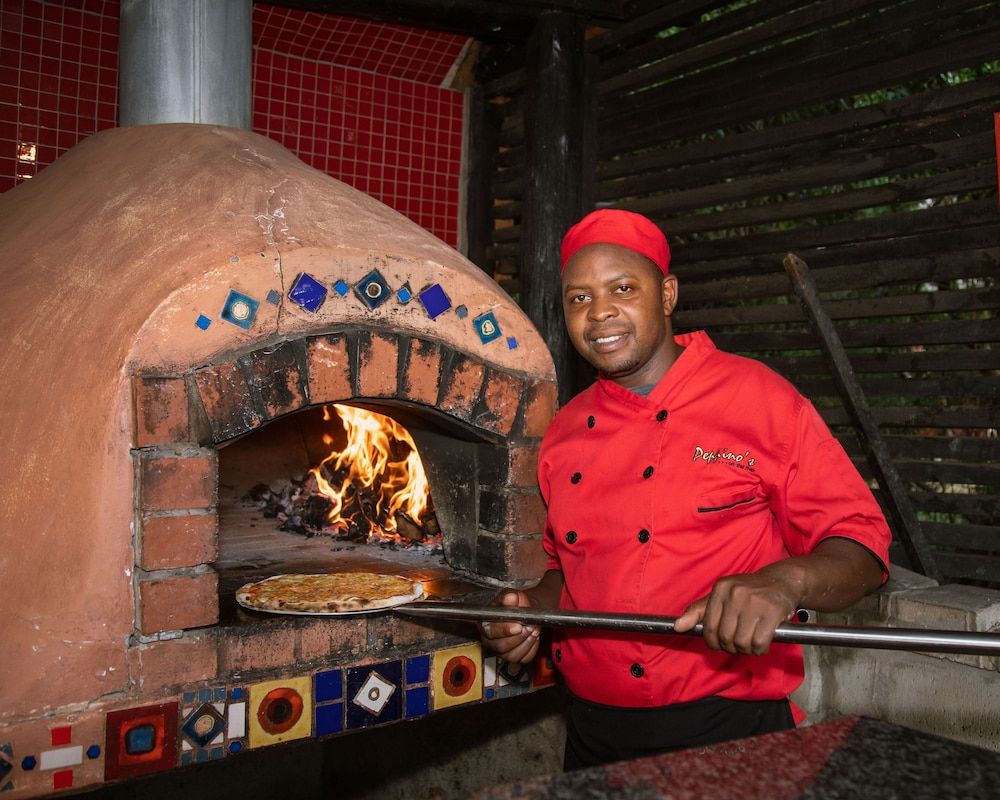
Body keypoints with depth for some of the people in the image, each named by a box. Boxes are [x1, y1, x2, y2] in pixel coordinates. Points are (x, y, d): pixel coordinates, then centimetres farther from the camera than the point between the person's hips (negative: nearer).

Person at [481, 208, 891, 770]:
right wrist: (535, 607, 0)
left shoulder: (759, 398, -8)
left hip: (727, 729, -4)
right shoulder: (565, 433, 6)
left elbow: (860, 545, -9)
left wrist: (786, 581, -28)